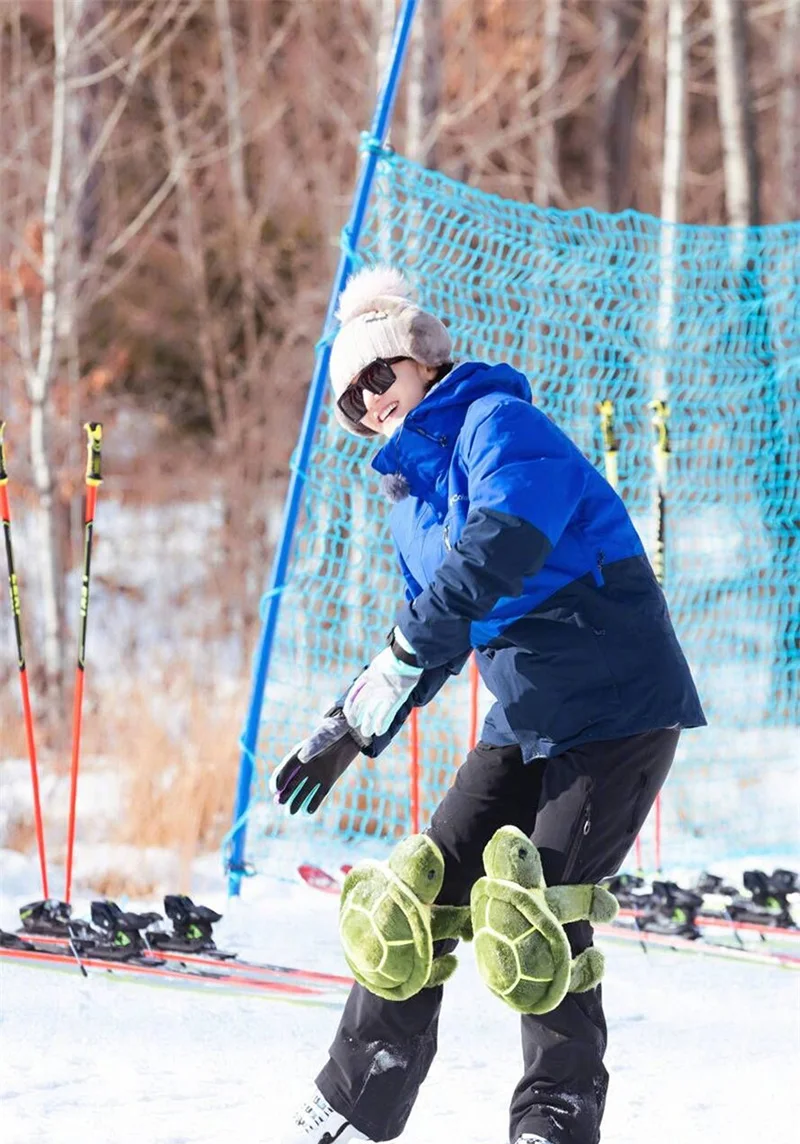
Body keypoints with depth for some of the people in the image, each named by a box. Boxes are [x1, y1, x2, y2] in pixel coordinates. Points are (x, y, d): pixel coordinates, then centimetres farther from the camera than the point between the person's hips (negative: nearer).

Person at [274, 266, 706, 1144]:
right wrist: (348, 733, 18)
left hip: (617, 707, -9)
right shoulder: (411, 494, 16)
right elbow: (434, 635, 26)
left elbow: (505, 543, -29)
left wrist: (395, 661, -30)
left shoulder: (495, 423, -11)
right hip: (527, 725, 9)